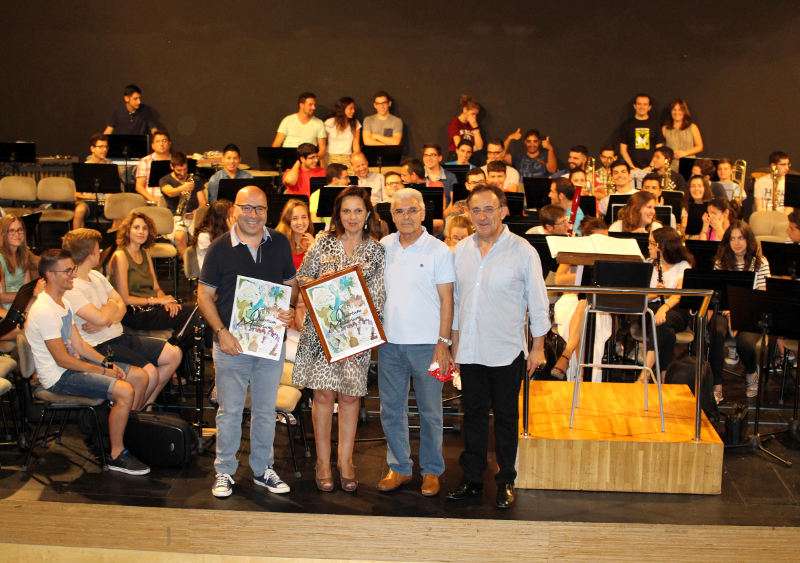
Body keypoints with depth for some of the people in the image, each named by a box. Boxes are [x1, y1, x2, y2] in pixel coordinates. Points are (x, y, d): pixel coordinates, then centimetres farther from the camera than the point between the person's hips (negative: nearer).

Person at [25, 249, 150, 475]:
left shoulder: (64, 303, 11)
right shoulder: (44, 311, -22)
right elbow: (62, 359, -22)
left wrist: (107, 363, 0)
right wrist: (102, 371, -14)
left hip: (73, 363, 10)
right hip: (58, 377, -10)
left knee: (138, 378, 8)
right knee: (125, 391, -24)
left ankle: (127, 432, 24)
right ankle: (116, 456, -11)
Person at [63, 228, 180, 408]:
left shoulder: (97, 276, 15)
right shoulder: (70, 288, -17)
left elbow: (122, 306, 10)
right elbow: (101, 318, -25)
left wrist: (106, 320, -12)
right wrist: (111, 304, -2)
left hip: (120, 336, 9)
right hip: (99, 346, -9)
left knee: (174, 354, 2)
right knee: (149, 373, -28)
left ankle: (147, 403, 13)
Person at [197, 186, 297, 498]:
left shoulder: (280, 244, 4)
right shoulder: (220, 247, -5)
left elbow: (291, 284, 13)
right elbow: (204, 295, -2)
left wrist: (289, 309, -8)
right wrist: (221, 332, -14)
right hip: (231, 343, -3)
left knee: (266, 410, 13)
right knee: (229, 411, 6)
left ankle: (262, 469, 26)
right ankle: (225, 471, 19)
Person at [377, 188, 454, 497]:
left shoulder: (438, 250, -4)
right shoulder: (383, 247, 6)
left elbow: (446, 300, -5)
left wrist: (443, 342, -11)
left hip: (426, 343, -3)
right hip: (390, 341, 4)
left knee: (430, 411, 6)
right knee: (391, 409, 10)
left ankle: (431, 470, 19)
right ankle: (399, 466, 24)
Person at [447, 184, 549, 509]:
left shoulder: (522, 251, -7)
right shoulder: (461, 250, 6)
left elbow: (538, 302, -3)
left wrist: (538, 348, -4)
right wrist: (455, 342, 14)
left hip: (506, 353, -4)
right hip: (470, 351, 4)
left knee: (505, 418, 6)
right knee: (473, 415, 11)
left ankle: (506, 482, 18)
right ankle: (472, 480, 20)